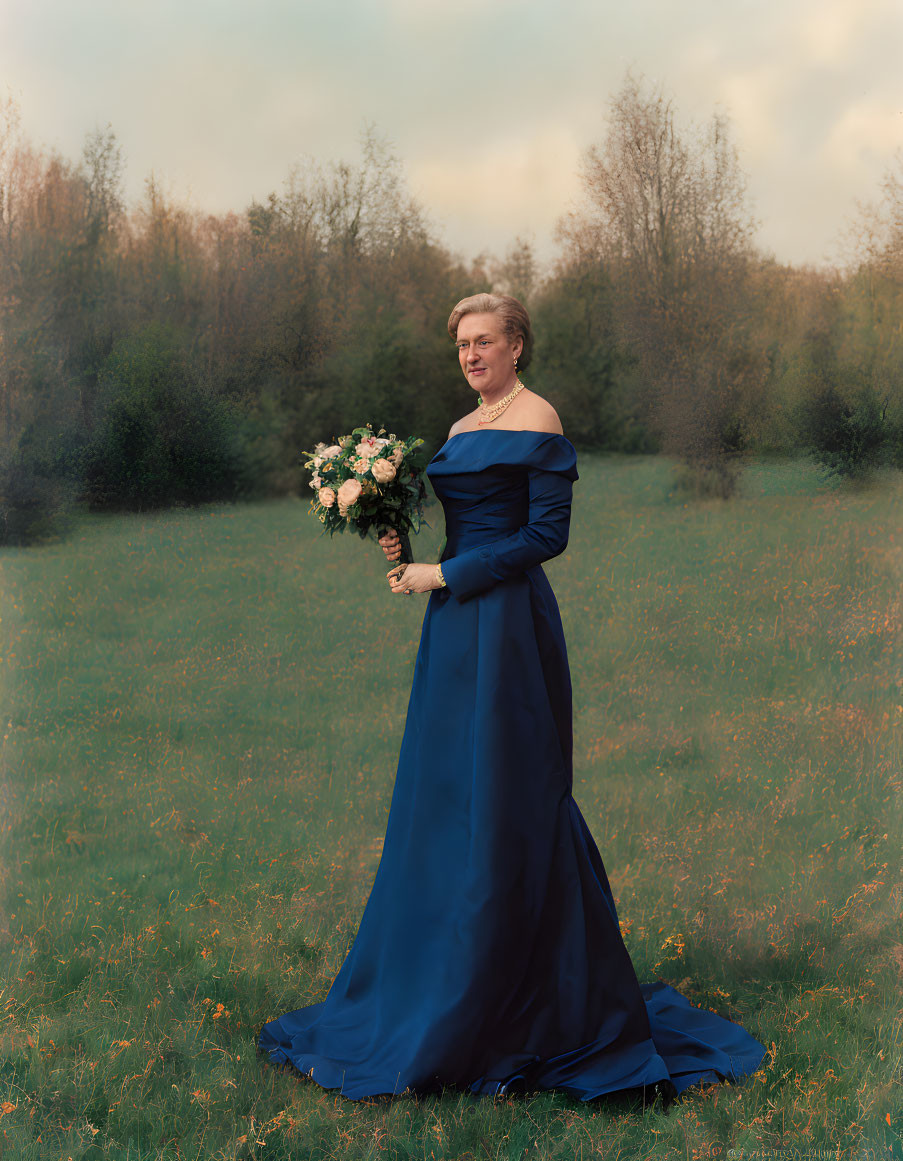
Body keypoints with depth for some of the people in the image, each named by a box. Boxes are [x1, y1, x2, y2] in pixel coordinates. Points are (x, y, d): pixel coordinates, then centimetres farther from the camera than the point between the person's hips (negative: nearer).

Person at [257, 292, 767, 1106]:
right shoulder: (463, 428, 17)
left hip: (507, 625, -9)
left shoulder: (538, 422, -8)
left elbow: (547, 535, -14)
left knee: (499, 804, -3)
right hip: (455, 628, 9)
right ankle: (428, 985, 24)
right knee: (445, 798, 12)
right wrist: (407, 548, 1)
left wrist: (445, 575, -14)